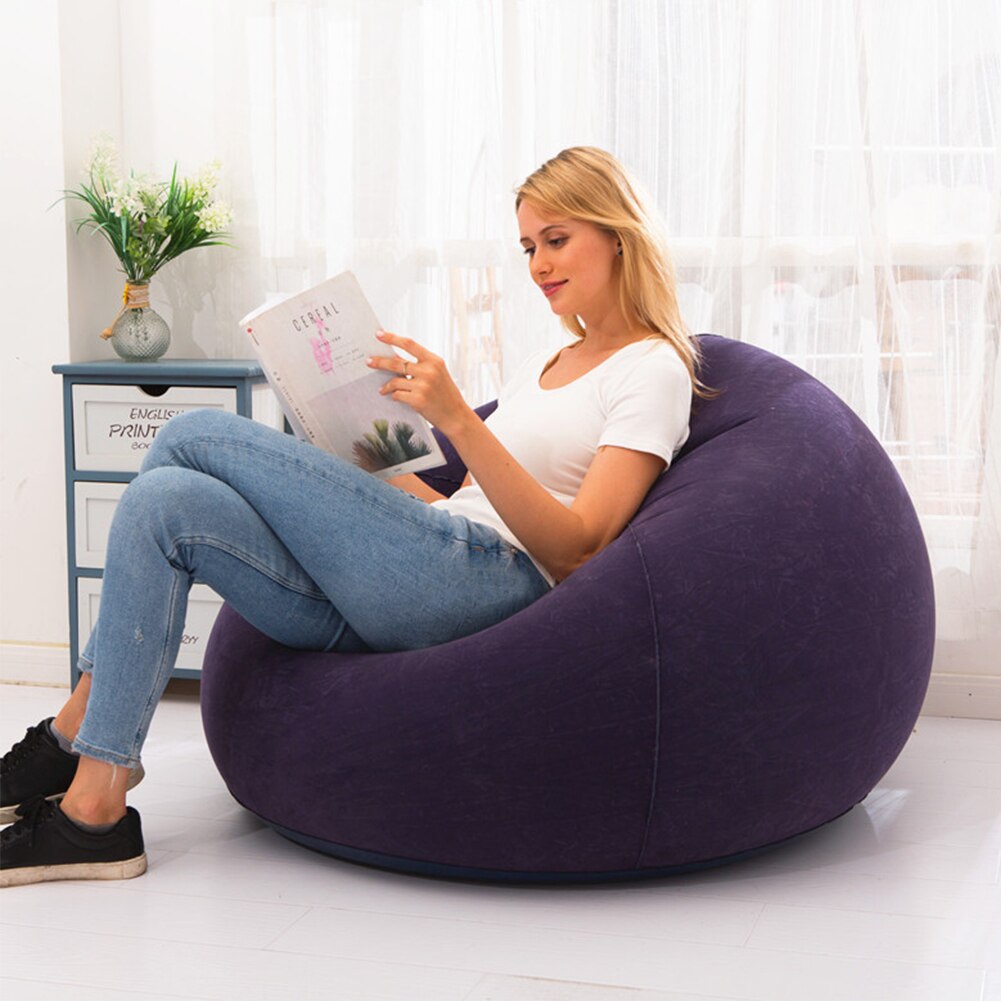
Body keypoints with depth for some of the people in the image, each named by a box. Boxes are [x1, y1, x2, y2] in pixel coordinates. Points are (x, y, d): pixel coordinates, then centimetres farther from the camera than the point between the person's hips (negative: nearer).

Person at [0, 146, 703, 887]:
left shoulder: (652, 369, 4)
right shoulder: (543, 369, 30)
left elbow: (575, 545, -10)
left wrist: (458, 419, -19)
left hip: (493, 580, -8)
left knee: (200, 435, -12)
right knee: (168, 503, -12)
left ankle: (74, 735, -7)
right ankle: (91, 806, -11)